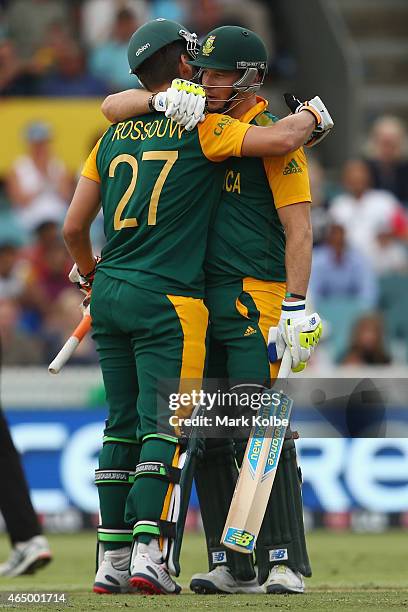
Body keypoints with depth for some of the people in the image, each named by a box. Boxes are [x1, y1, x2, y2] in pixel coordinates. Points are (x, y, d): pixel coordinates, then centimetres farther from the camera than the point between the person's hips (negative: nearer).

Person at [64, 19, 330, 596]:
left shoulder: (113, 137, 12)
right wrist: (312, 115, 7)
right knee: (167, 429, -6)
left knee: (123, 427, 10)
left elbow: (74, 227, 13)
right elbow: (281, 139, -16)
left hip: (109, 295, 6)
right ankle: (151, 554, -16)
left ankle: (113, 562, 9)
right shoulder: (203, 127, -5)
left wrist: (90, 273, 33)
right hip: (168, 301, -6)